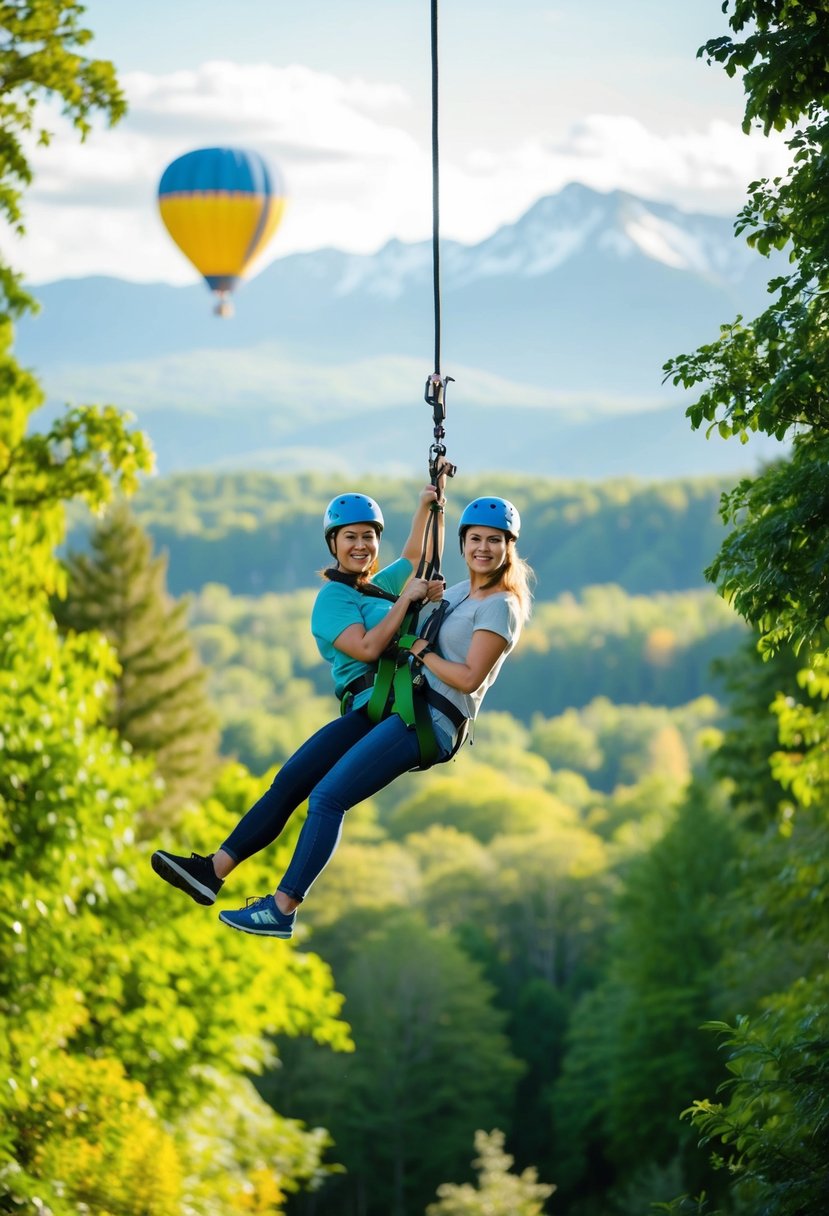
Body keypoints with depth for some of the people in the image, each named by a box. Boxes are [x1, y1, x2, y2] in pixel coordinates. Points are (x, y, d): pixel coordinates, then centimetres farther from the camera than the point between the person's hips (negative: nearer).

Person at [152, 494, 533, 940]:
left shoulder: (500, 606, -4)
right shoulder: (459, 592, 21)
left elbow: (469, 678, -15)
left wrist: (422, 650, -5)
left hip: (429, 723, -9)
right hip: (389, 705, 9)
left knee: (326, 797, -20)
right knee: (289, 780, -1)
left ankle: (282, 910, -19)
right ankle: (214, 870, -1)